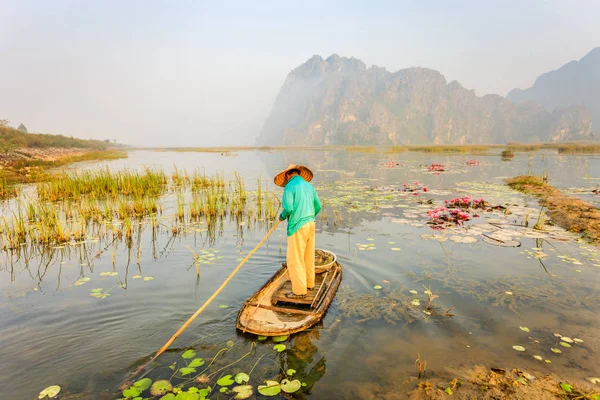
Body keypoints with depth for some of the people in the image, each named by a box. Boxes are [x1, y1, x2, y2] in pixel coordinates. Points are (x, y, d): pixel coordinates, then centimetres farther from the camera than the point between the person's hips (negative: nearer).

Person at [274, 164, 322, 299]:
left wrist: (282, 216, 3)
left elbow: (288, 208, -18)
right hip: (310, 223, 7)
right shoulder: (309, 186, 11)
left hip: (297, 226, -7)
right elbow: (318, 206, 12)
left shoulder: (289, 187, -9)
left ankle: (299, 290, 3)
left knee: (294, 259, 0)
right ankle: (309, 283, 29)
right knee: (308, 256, 17)